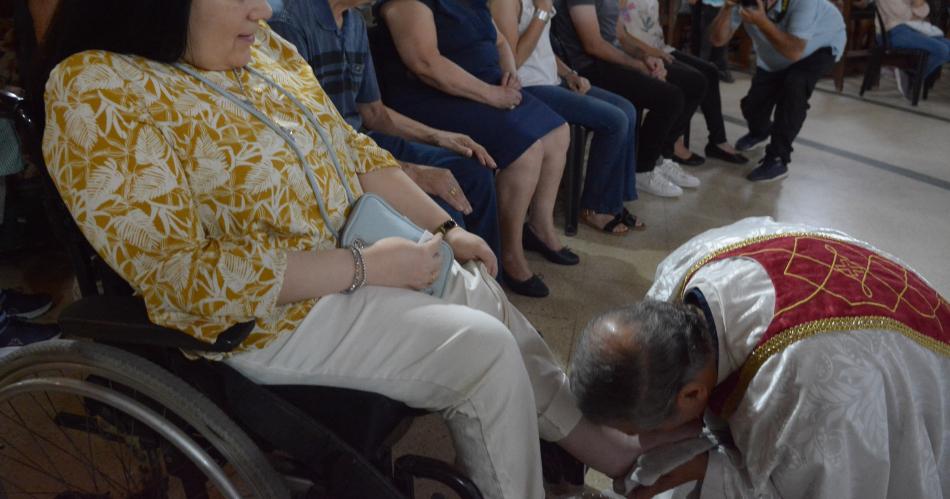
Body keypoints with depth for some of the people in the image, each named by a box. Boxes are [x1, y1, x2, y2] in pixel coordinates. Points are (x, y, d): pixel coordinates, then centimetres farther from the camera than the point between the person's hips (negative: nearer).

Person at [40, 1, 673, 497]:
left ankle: (592, 436, 32)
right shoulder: (96, 93, -21)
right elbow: (188, 276, -26)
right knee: (484, 349, -13)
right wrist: (364, 267, -25)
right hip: (271, 312, -8)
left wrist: (444, 227, 2)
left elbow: (354, 150, 8)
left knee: (485, 295, 10)